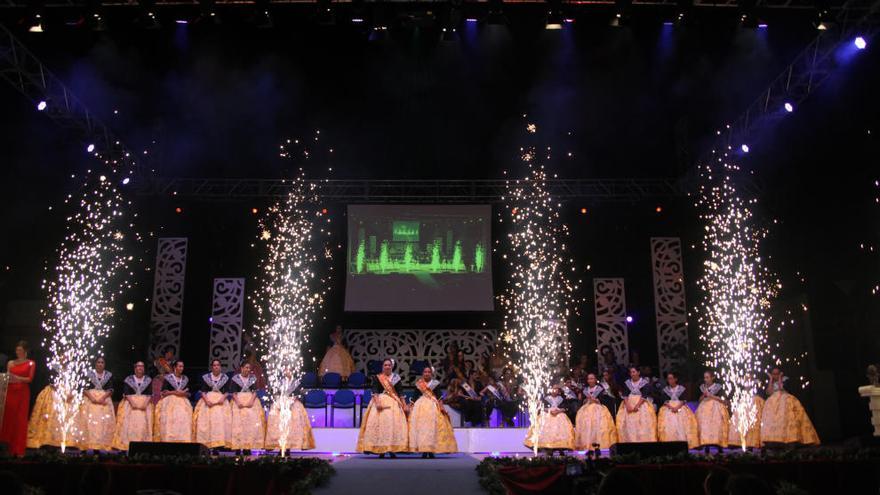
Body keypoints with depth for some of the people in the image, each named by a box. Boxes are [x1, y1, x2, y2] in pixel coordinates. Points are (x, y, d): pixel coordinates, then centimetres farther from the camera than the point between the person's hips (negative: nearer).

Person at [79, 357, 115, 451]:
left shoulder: (109, 375, 11)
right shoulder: (89, 374, 9)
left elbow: (110, 389, 3)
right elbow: (84, 388, 1)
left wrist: (103, 397, -14)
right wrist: (91, 397, -15)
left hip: (104, 400, 1)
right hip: (90, 399, -1)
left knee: (105, 422, -9)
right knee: (90, 421, -11)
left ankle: (103, 445, -11)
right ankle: (90, 445, -12)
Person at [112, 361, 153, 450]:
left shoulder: (148, 380, 10)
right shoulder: (129, 379, 7)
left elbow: (150, 394, 3)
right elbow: (126, 393, -2)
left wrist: (145, 403, -14)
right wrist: (132, 402, -17)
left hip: (145, 404, 1)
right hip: (130, 403, 0)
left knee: (144, 425, -10)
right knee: (129, 424, -12)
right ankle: (126, 445, -14)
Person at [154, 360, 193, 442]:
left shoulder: (185, 379, 15)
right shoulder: (168, 378, 4)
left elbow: (188, 393, 13)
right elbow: (164, 392, -3)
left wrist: (184, 393, -8)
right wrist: (175, 392, -12)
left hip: (183, 402, 3)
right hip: (169, 402, -3)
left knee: (184, 421, -13)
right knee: (169, 421, -17)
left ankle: (183, 441, -15)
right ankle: (169, 440, -19)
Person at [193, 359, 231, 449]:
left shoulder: (225, 378, 10)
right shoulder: (206, 377, 9)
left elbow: (227, 391, 6)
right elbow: (202, 391, 3)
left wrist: (223, 398, -14)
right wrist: (206, 400, -13)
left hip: (221, 401, 0)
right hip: (207, 400, 0)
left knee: (220, 420, -16)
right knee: (206, 420, -14)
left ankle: (219, 443, -20)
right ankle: (206, 442, -17)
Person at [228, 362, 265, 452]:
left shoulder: (253, 378, 8)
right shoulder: (235, 378, 2)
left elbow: (255, 391, 3)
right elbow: (233, 392, -1)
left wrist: (251, 401, -14)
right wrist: (238, 402, -16)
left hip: (251, 401, 2)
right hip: (238, 401, -2)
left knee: (252, 422, -8)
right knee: (238, 423, -9)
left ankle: (248, 446, -7)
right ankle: (238, 446, -8)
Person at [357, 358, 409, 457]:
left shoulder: (396, 378, 10)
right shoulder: (377, 378, 5)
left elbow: (400, 393, 10)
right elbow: (375, 392, -6)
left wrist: (404, 406, 5)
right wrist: (377, 402, -21)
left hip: (394, 403, 2)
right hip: (380, 401, -2)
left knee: (394, 424, -7)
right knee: (380, 423, -10)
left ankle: (392, 449, -5)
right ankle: (381, 450, -9)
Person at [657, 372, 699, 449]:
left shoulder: (681, 389, 7)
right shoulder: (665, 389, 11)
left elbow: (683, 400, -2)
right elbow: (664, 401, 2)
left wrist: (677, 407, -18)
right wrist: (671, 407, -16)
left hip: (680, 408, -1)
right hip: (668, 409, 1)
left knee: (681, 425, -16)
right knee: (669, 425, -15)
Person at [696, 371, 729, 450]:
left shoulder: (717, 387, 0)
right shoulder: (702, 387, 9)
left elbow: (720, 399, -6)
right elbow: (700, 400, 11)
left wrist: (711, 395, -13)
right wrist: (704, 395, -7)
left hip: (716, 408, -3)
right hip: (705, 408, 3)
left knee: (717, 427, -9)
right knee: (705, 427, -6)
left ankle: (720, 449, -4)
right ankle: (706, 449, -2)